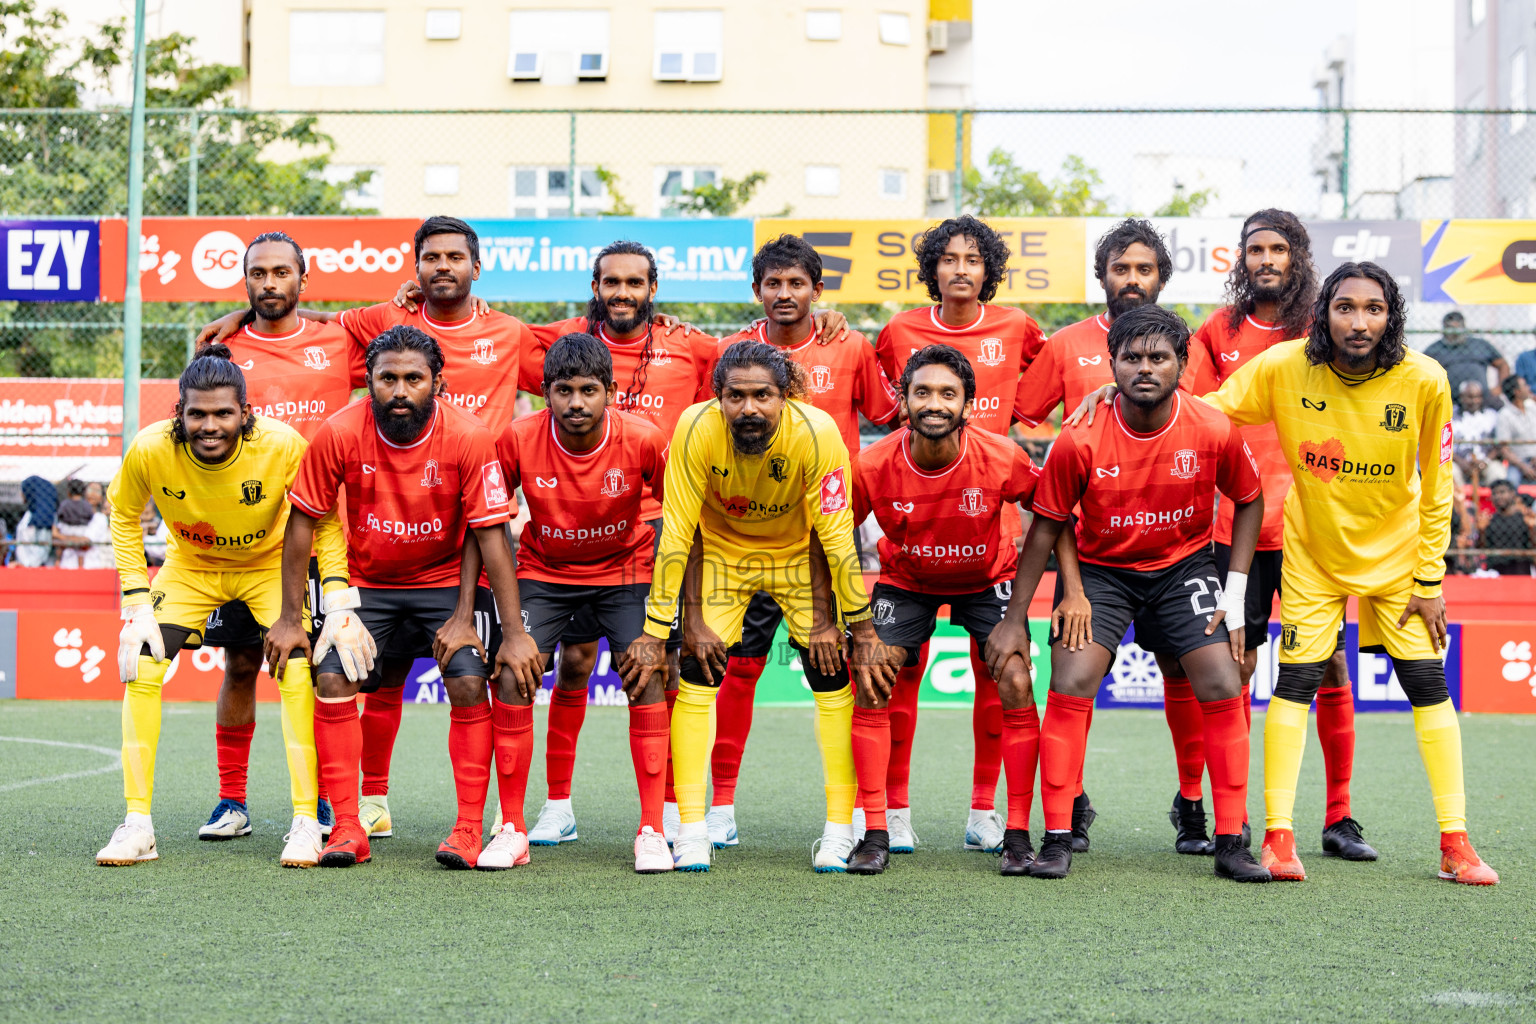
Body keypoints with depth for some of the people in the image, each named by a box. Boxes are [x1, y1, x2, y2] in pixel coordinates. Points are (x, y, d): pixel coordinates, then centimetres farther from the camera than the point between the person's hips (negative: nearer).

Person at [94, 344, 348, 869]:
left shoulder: (283, 446, -32)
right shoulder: (150, 450, -28)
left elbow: (326, 521, -15)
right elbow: (123, 515, -6)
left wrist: (338, 600, -25)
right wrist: (136, 601, -12)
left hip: (270, 565, -2)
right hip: (189, 566, 2)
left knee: (297, 676, -18)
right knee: (141, 669, -12)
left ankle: (306, 822, -7)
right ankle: (137, 824, -3)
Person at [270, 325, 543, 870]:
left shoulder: (468, 436, -21)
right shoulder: (339, 433, -18)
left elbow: (491, 536, -16)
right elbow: (303, 522, -7)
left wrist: (514, 632, -19)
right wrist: (289, 619, -7)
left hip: (447, 580, -1)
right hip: (365, 581, 2)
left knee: (469, 685, -17)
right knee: (333, 681, -14)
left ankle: (469, 829, -6)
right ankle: (347, 829, -5)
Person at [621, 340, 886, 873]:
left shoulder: (817, 433, -32)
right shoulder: (696, 429, -30)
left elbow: (836, 536, -22)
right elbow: (677, 533, -24)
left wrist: (860, 628, -17)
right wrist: (655, 632, -23)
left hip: (798, 553, 0)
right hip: (721, 550, 0)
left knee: (833, 678, -8)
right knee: (698, 674, -11)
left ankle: (840, 830, 1)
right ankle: (691, 830, -4)